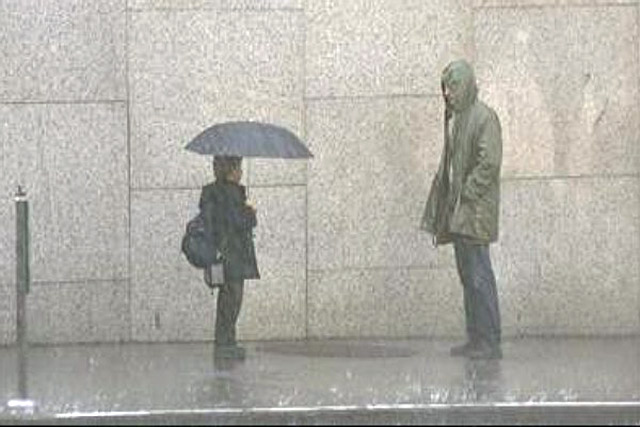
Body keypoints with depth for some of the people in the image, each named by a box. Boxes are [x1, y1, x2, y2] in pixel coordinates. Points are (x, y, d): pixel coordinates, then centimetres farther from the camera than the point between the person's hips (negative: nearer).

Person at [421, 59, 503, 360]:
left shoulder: (483, 117, -10)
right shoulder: (453, 118, 17)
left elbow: (489, 163, -17)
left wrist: (466, 196, -18)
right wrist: (441, 208, 16)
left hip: (475, 209, -9)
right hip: (456, 212, 9)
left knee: (478, 275, -10)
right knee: (467, 275, 10)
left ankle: (490, 343, -8)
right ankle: (476, 339, 14)